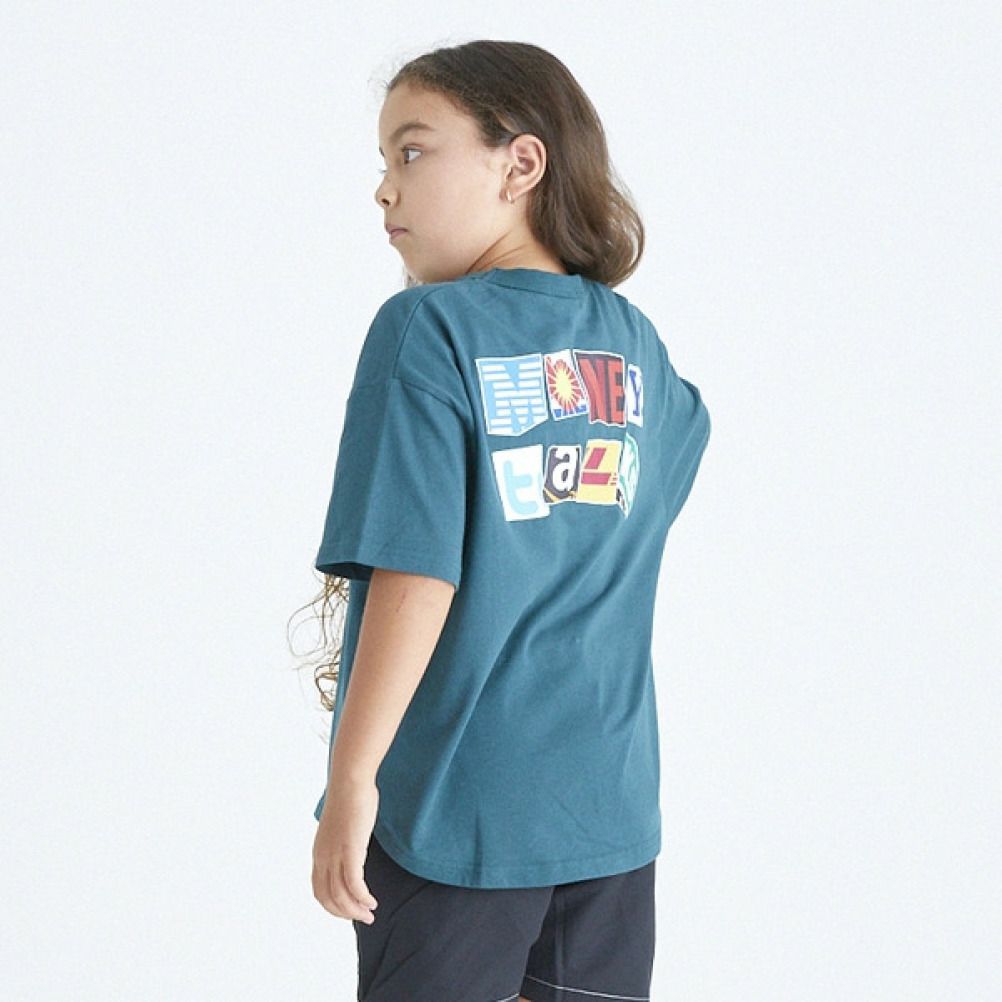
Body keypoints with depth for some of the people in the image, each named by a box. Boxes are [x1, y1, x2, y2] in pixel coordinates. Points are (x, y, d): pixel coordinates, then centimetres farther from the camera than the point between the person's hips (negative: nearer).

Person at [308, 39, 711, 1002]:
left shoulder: (427, 328, -13)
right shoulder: (635, 340, 4)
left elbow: (417, 578, -20)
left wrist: (352, 776, -15)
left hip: (455, 811, -5)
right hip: (611, 807, 5)